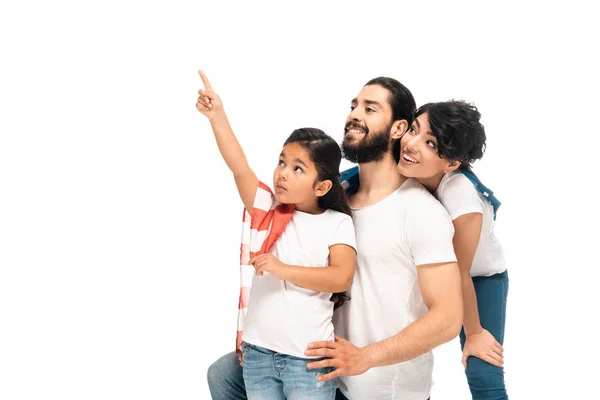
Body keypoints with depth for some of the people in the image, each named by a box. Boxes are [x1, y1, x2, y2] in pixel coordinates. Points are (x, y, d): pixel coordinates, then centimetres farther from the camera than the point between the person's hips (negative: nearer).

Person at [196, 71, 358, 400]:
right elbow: (239, 168, -10)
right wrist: (217, 116, -19)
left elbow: (342, 277, -16)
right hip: (257, 353, 4)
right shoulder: (267, 209, 3)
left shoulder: (337, 223, -4)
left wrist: (283, 269, -21)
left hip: (309, 359, -3)